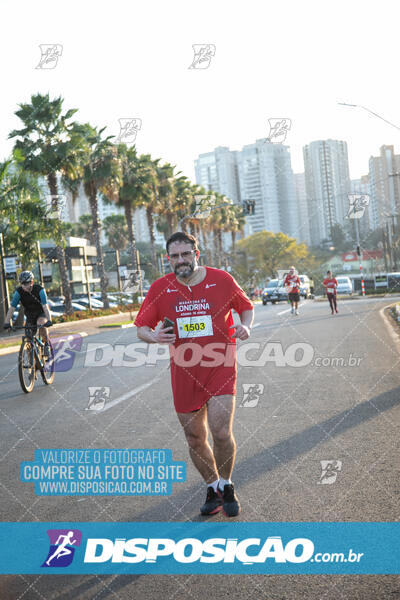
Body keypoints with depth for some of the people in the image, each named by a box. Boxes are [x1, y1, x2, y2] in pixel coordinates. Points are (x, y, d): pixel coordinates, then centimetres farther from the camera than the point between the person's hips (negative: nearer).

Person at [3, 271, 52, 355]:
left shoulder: (39, 290, -25)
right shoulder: (19, 292, -18)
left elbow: (45, 306, -34)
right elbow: (12, 308, -21)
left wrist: (49, 320, -47)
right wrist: (6, 322, -32)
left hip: (41, 313, -3)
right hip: (30, 315, 3)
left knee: (41, 324, -34)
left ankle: (47, 344, -15)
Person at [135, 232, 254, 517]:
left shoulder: (221, 279, -3)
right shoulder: (160, 288, 0)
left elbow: (246, 307, 12)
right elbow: (142, 327, 5)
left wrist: (246, 327, -9)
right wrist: (153, 336, -18)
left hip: (220, 368, -2)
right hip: (184, 373, 2)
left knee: (222, 432, -13)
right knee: (195, 439, 9)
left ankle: (226, 486, 15)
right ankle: (213, 488, 33)